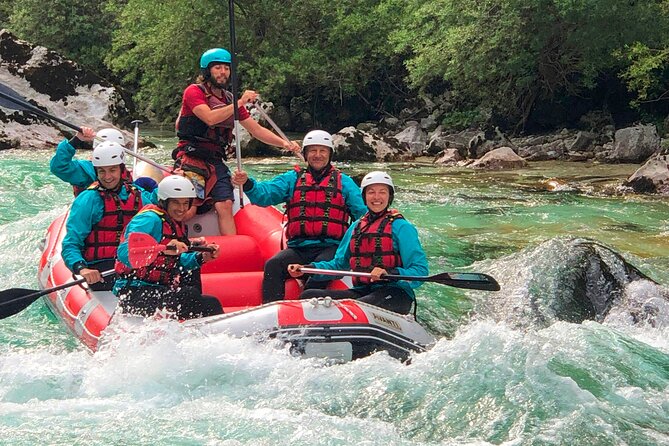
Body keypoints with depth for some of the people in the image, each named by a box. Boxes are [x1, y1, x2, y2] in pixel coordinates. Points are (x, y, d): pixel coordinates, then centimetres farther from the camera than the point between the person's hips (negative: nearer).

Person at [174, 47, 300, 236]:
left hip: (216, 162, 6)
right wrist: (240, 103, -18)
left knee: (225, 206, -9)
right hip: (191, 159, -6)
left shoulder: (230, 100, 17)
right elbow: (210, 118, -21)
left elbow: (256, 129, 15)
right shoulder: (194, 92, -3)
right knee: (188, 211, -18)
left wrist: (284, 143, 2)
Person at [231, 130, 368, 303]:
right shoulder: (292, 179, 16)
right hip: (299, 248, 2)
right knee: (273, 266, -24)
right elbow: (264, 193, 1)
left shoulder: (343, 181, 13)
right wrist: (247, 183, -19)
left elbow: (363, 212, 3)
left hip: (331, 249, -2)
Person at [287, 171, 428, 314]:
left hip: (395, 295, -7)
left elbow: (420, 271, -9)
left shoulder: (400, 227, -1)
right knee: (308, 296, -13)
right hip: (361, 291, 7)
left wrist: (390, 274, -28)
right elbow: (339, 263, 22)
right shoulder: (356, 227, 19)